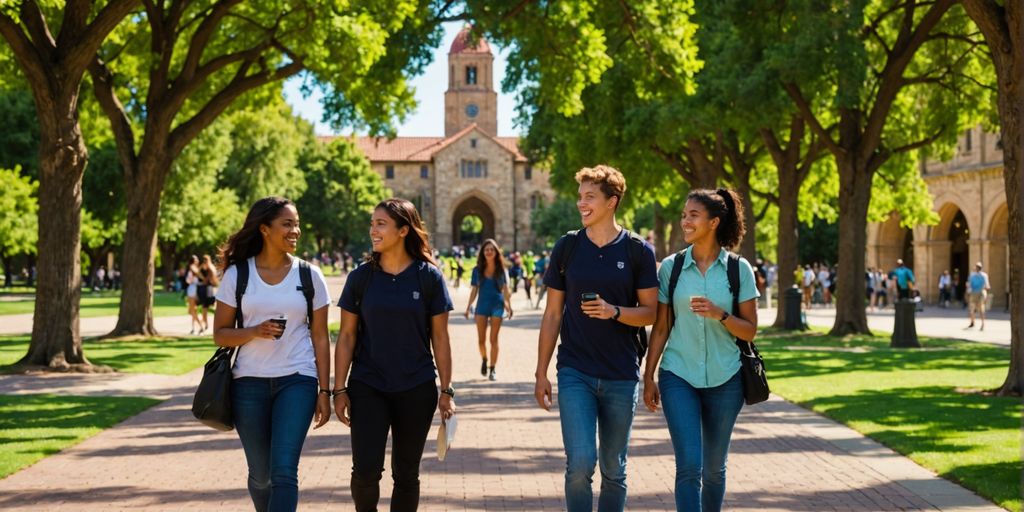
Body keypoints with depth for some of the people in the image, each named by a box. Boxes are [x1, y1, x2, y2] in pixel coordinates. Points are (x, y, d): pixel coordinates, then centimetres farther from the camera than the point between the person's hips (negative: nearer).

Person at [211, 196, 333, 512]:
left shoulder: (309, 276, 2)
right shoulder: (237, 274, 1)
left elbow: (320, 338, 4)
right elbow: (220, 334, 3)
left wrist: (324, 391, 0)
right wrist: (255, 332, -17)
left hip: (297, 380, -1)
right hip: (250, 382, 1)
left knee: (284, 471, -13)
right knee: (260, 474, 10)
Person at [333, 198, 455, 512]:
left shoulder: (428, 277, -2)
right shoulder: (361, 277, 0)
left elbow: (440, 338, 1)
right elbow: (347, 336, 3)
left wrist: (446, 391, -1)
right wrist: (339, 390, -1)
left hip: (416, 389, 0)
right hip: (367, 387, 0)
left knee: (406, 474, 8)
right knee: (365, 469, -10)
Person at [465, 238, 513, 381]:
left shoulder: (501, 270, 1)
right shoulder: (477, 270, 3)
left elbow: (505, 289, 2)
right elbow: (474, 290, 7)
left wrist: (509, 306, -7)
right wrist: (468, 307, 4)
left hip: (497, 305, -1)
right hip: (482, 306, 1)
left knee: (494, 339, -1)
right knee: (481, 339, 1)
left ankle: (492, 369, 6)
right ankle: (484, 360, 29)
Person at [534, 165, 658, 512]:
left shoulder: (637, 250, 0)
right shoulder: (567, 247, 4)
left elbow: (650, 312, 1)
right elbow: (552, 315, 7)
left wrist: (614, 311, -19)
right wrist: (541, 374, 4)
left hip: (621, 375, 0)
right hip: (575, 372, 0)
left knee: (614, 470, 9)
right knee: (580, 463, -12)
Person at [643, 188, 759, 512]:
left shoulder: (739, 269, -1)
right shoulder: (671, 267, 1)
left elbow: (749, 331, 0)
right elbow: (660, 328, 6)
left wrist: (719, 314, -18)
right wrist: (648, 376, 5)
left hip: (724, 379, 1)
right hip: (679, 376, -1)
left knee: (714, 467, 12)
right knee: (689, 466, -11)